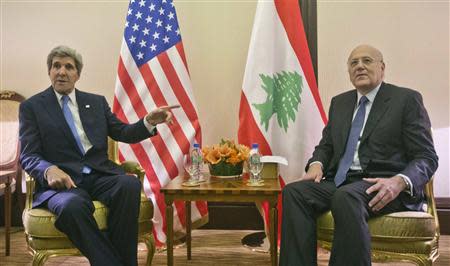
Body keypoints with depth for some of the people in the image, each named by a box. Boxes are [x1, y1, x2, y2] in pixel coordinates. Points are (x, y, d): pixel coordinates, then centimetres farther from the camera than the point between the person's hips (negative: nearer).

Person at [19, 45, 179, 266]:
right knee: (72, 205, -39)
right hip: (62, 181, -3)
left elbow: (123, 133, 19)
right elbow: (28, 156, 1)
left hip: (100, 177, 3)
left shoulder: (97, 102, 19)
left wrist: (149, 121, -2)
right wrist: (50, 170, -22)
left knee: (130, 184, -32)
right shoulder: (31, 107, 9)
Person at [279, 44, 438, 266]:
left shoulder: (407, 99, 3)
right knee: (294, 192, -24)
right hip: (341, 182, 5)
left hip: (384, 186, -5)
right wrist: (316, 164, -3)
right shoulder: (339, 102, 20)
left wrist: (399, 182, -23)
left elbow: (426, 157, -2)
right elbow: (326, 145, 23)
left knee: (346, 197, -37)